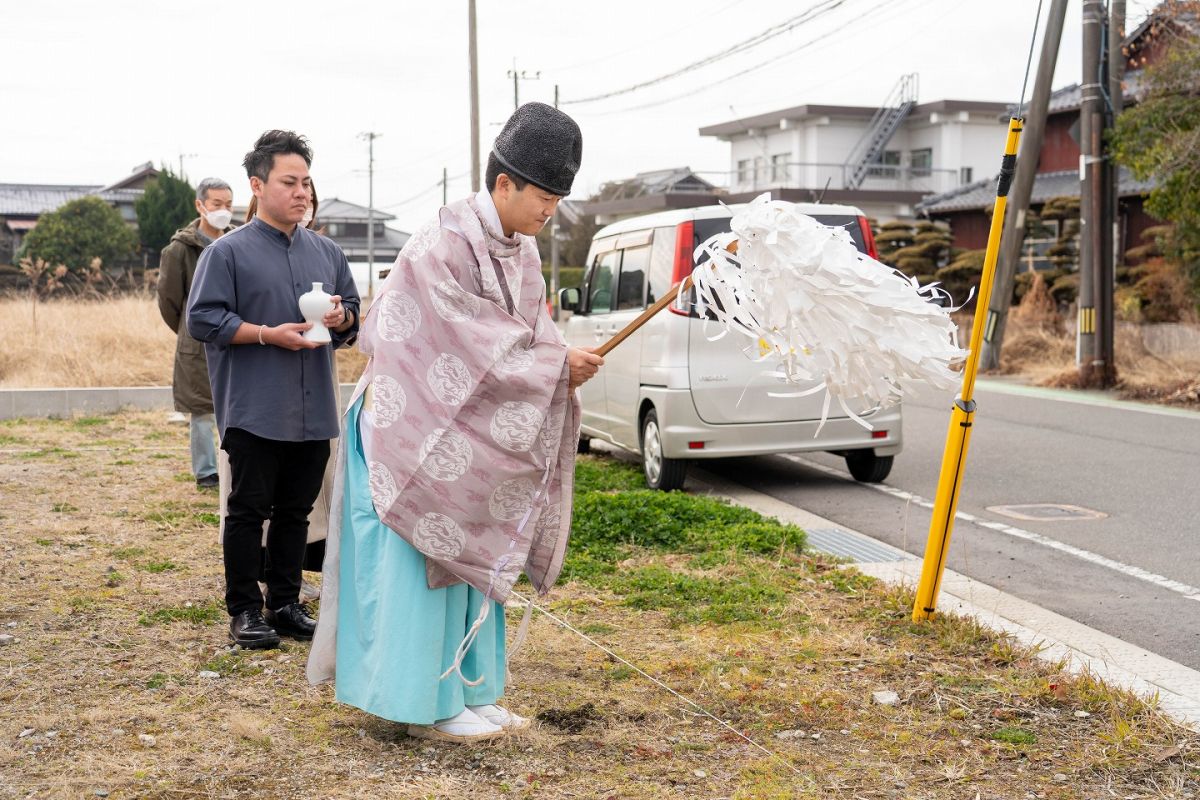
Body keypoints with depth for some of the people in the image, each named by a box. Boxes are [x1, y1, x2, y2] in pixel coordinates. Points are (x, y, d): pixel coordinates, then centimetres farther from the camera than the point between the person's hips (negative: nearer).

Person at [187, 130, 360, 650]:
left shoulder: (326, 252, 13)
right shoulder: (229, 252, -4)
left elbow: (354, 316, 19)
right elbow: (203, 319, -9)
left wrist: (341, 318, -5)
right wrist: (268, 334, -17)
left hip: (313, 412, 5)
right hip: (253, 412, -5)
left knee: (295, 512, 12)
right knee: (248, 511, 2)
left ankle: (286, 604, 23)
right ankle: (244, 611, 12)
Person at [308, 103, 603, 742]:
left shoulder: (522, 250, 7)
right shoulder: (445, 245, -20)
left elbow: (530, 334, 8)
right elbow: (476, 345, -23)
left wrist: (563, 363, -11)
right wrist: (555, 366, -21)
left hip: (478, 433, 9)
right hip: (423, 426, -9)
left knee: (471, 555, 12)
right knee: (423, 557, -2)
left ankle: (465, 690, 22)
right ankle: (424, 704, 7)